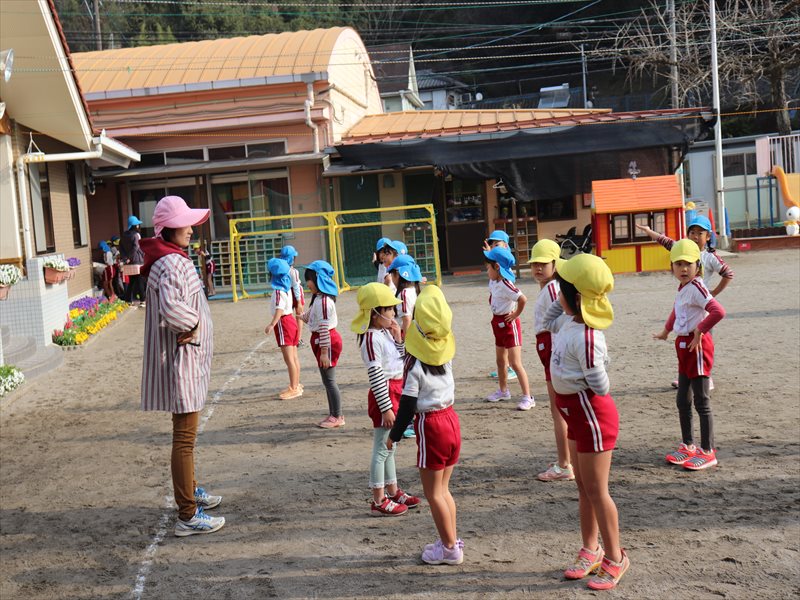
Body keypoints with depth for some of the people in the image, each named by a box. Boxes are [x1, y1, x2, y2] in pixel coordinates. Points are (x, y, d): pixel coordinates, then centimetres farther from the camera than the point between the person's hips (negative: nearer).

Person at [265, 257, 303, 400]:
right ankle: (296, 385, 21)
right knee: (294, 357, 13)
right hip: (290, 319, 10)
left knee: (289, 358, -7)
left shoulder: (278, 290, -17)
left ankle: (294, 388, -6)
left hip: (283, 323, -10)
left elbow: (279, 309, -29)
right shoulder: (287, 287, 12)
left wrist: (272, 324, -40)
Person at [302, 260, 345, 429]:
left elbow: (324, 327, -23)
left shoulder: (323, 301, -20)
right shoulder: (318, 298, 11)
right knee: (327, 380, 15)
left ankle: (337, 417, 5)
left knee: (329, 380, -3)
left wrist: (324, 352, -23)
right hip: (320, 341, 10)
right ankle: (333, 414, 23)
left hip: (327, 341, -10)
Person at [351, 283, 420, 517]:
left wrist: (398, 339, 2)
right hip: (384, 395, -9)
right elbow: (376, 375, -22)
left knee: (388, 447, 19)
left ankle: (393, 491, 32)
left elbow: (401, 361, 16)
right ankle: (378, 502, 7)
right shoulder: (372, 338, -19)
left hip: (395, 392, 9)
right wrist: (386, 407, -23)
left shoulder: (385, 333, 9)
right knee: (382, 448, -1)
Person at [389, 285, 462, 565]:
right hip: (451, 418, 7)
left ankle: (450, 548, 11)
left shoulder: (415, 364, -16)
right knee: (443, 489, 19)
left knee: (433, 493, 5)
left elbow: (408, 406, -14)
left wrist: (394, 435, -3)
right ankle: (451, 540, 26)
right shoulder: (446, 355, -2)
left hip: (430, 426, -7)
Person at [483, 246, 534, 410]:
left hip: (509, 323, -10)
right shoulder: (494, 282, 2)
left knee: (515, 363, -9)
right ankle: (503, 391, 38)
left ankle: (528, 397, -4)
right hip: (498, 323, 10)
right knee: (500, 360, 22)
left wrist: (516, 314, -23)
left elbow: (523, 298, -36)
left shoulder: (505, 285, -26)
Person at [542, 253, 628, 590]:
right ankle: (590, 550, 33)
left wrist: (570, 379, -11)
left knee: (596, 490, 3)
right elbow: (549, 322, 23)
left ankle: (615, 559, 19)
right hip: (577, 413, 10)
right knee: (584, 487, 19)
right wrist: (562, 302, 8)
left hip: (592, 414, -9)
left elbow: (600, 386, -25)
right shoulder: (570, 320, -1)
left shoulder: (586, 337, -28)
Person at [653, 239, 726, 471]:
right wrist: (666, 331, 33)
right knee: (682, 400, 16)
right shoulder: (682, 288, 10)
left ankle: (708, 452, 7)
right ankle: (688, 445, 29)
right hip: (684, 346, 9)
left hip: (697, 346, -9)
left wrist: (699, 331, -22)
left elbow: (718, 311, -32)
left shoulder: (696, 287, -18)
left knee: (701, 400, -2)